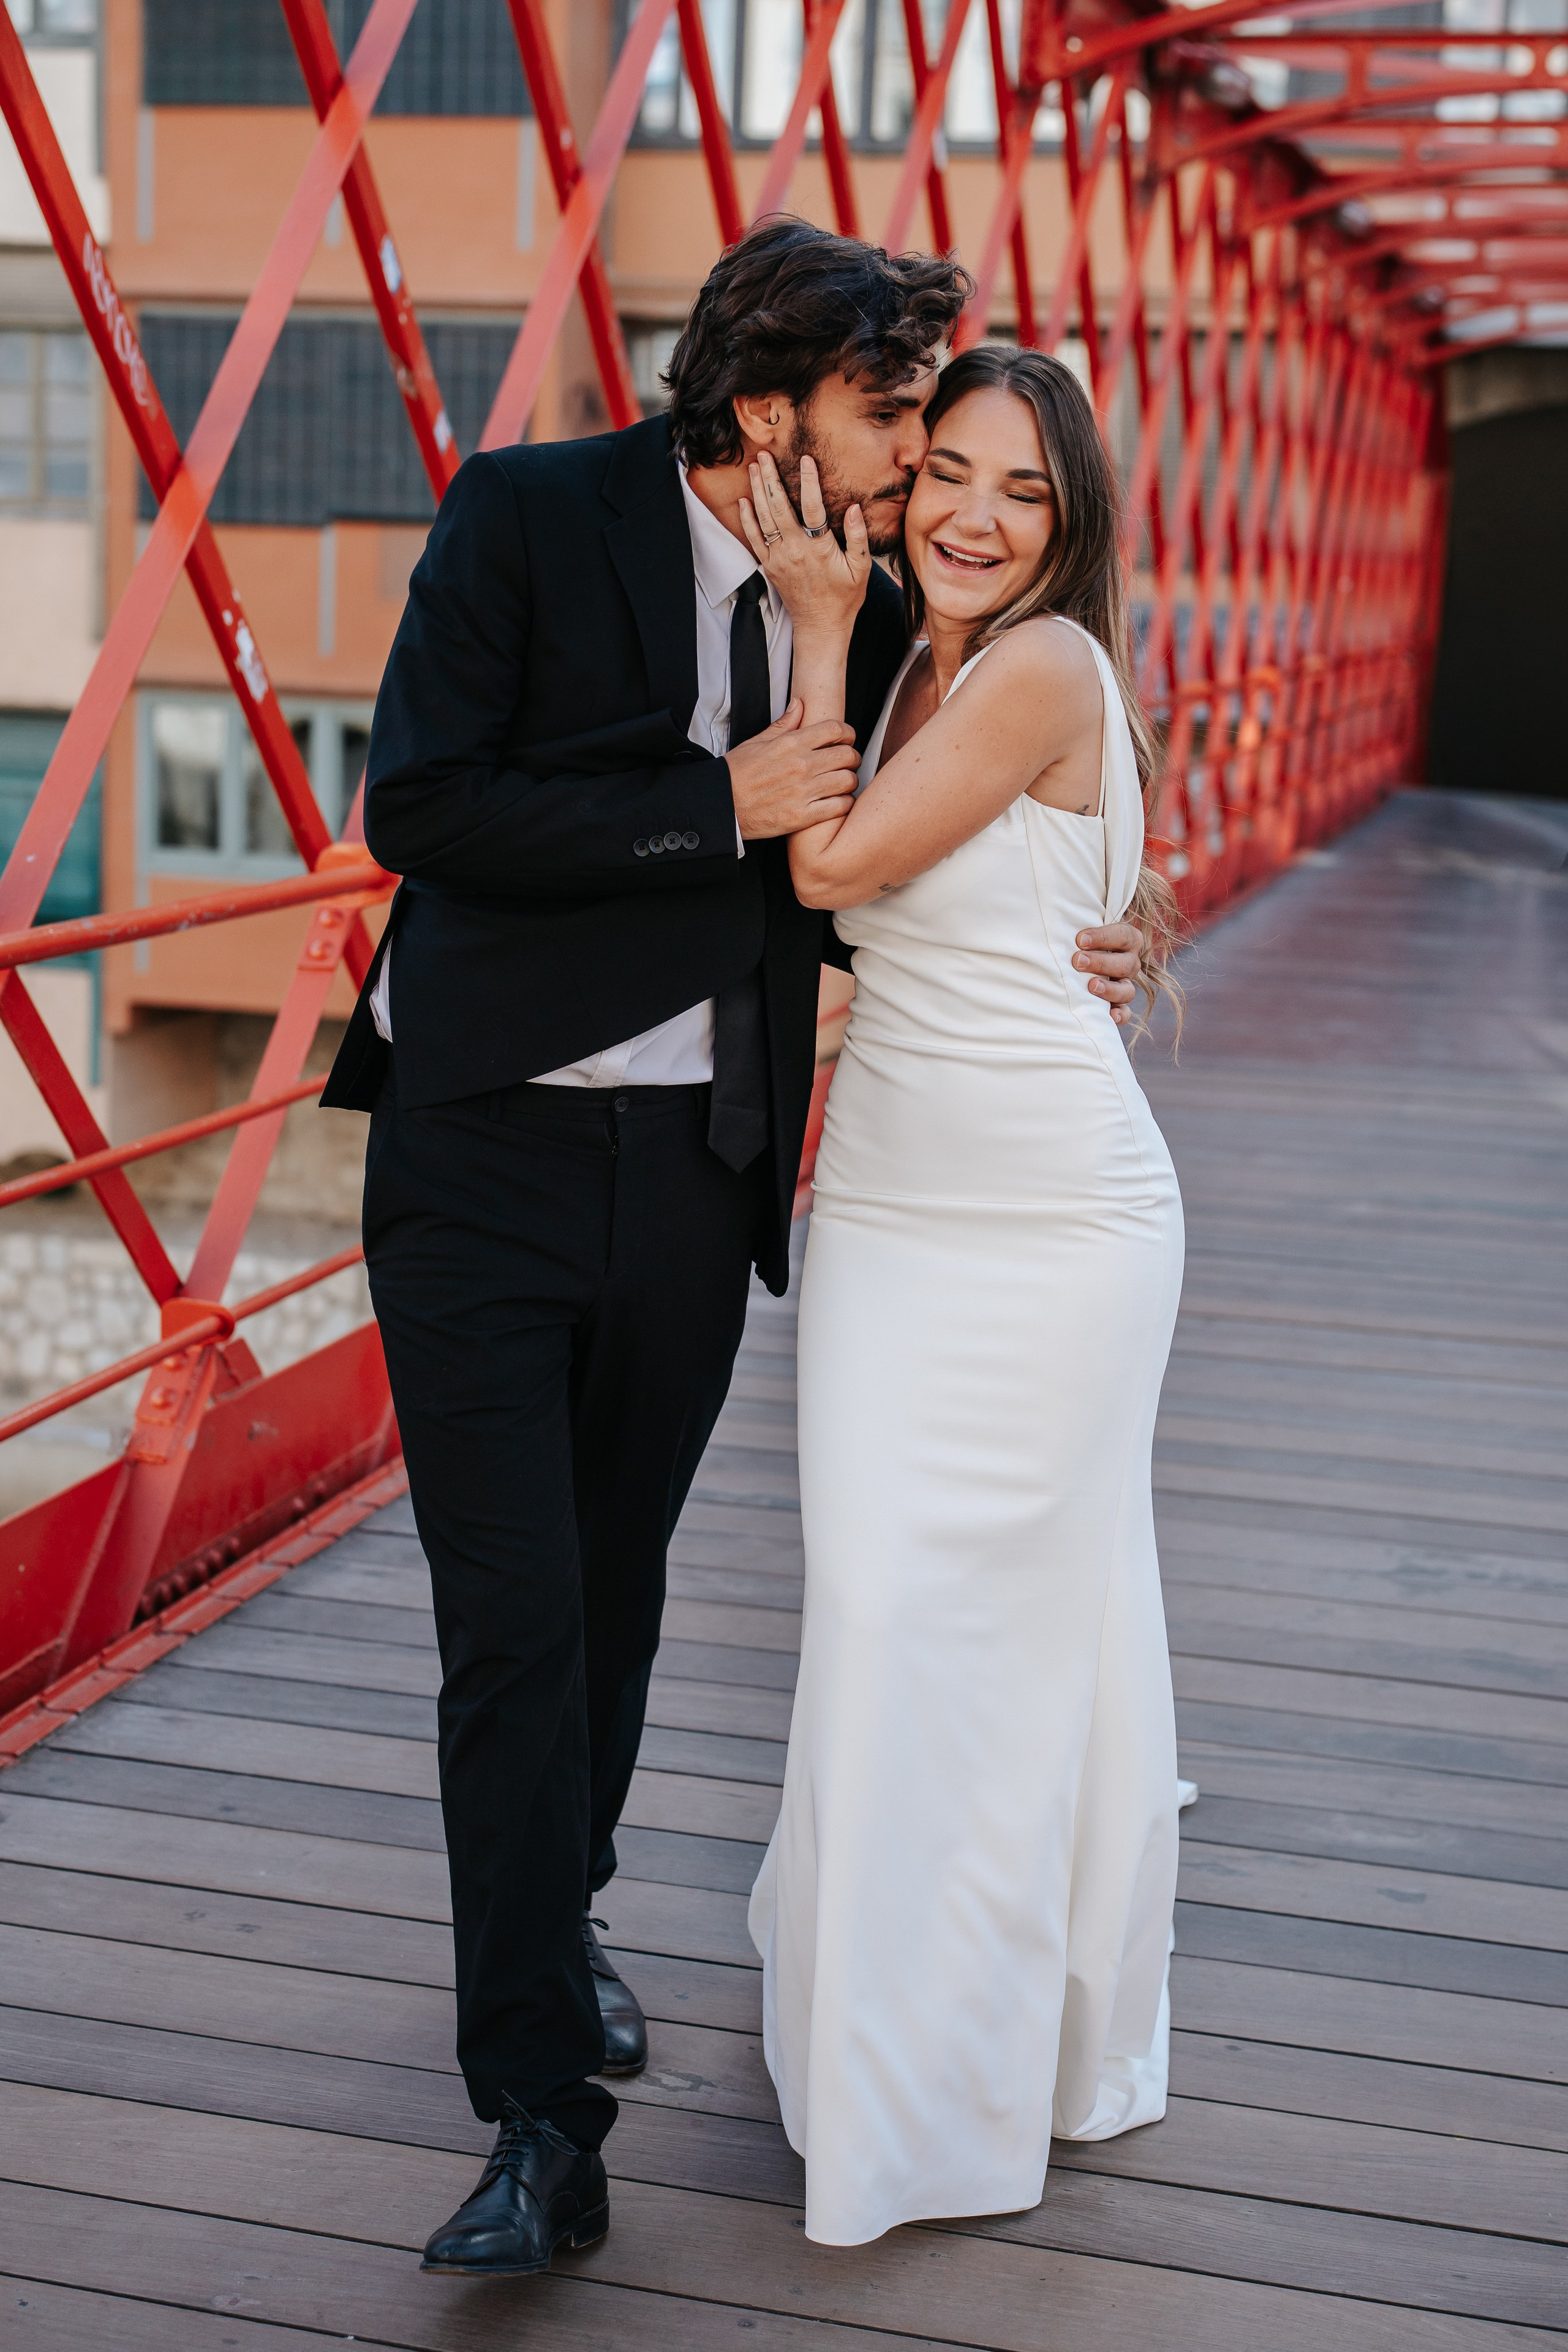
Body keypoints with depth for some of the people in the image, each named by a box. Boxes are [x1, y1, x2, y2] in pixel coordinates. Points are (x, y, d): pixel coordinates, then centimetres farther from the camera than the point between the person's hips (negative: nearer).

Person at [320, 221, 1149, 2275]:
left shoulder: (868, 606, 4)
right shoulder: (529, 517, -9)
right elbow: (421, 805, -18)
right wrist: (717, 808, -20)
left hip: (696, 1170, 5)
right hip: (490, 1153, -4)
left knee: (615, 1594, 19)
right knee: (515, 1625, -6)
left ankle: (558, 1925, 43)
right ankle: (546, 2116, 3)